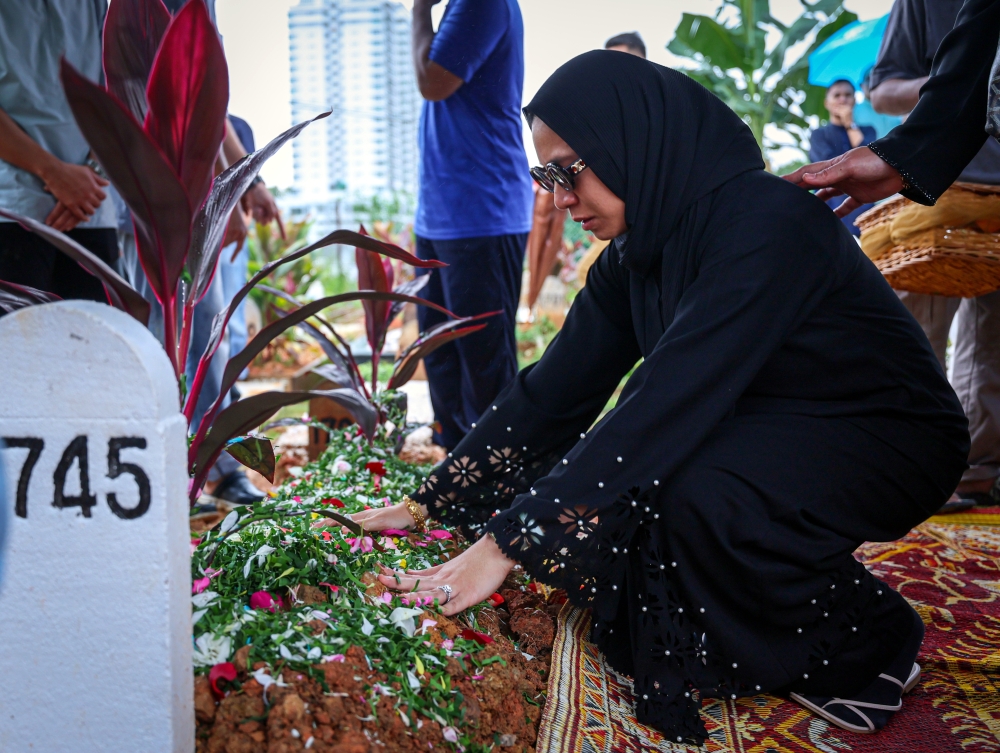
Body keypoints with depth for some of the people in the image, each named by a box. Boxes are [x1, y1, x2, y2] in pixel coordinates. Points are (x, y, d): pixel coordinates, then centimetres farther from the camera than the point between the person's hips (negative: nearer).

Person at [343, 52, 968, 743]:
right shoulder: (635, 257, -2)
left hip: (888, 440, -8)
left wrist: (505, 544, -36)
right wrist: (422, 506, -4)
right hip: (762, 433, 8)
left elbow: (667, 402, -36)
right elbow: (554, 392, 0)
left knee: (697, 499, -34)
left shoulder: (765, 221, -29)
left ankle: (868, 643, -7)